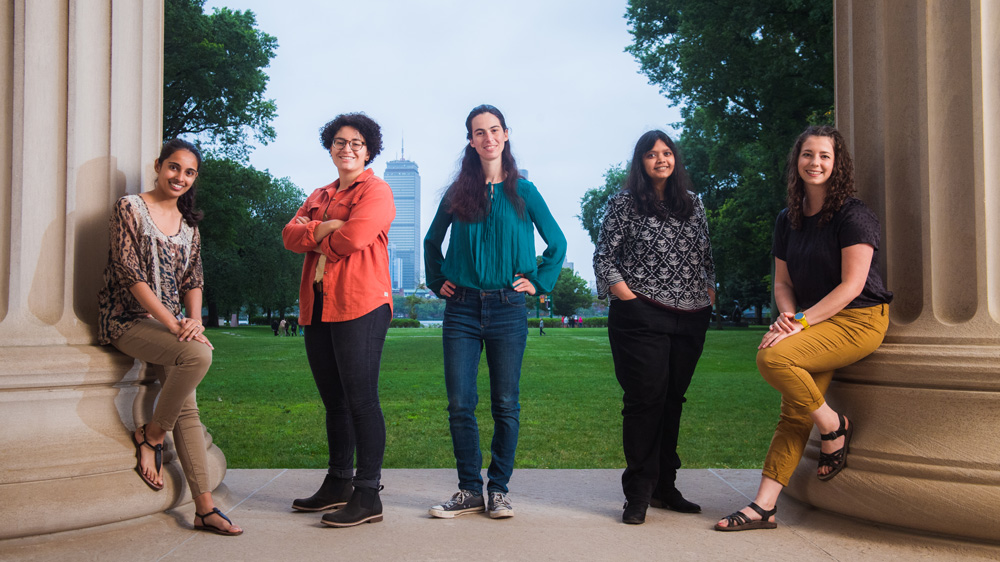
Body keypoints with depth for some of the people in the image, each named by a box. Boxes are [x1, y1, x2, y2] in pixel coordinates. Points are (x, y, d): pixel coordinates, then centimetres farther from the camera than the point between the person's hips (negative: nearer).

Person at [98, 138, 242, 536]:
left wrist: (194, 320, -8)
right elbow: (131, 275, -13)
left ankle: (205, 507, -6)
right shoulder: (130, 209, -5)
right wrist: (174, 325, -20)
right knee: (198, 354, -31)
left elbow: (193, 279, 13)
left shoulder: (188, 222, 13)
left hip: (169, 322, 6)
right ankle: (150, 436, -9)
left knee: (187, 408, -7)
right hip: (127, 319, -5)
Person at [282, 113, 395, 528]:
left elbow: (354, 237, -16)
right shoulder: (319, 196, 24)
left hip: (359, 306, -8)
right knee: (334, 401, 14)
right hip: (318, 307, 8)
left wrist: (315, 237, 2)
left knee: (360, 400, -8)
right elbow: (290, 235, 10)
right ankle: (338, 484, 25)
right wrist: (325, 229, -8)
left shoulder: (376, 191, 0)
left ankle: (368, 496, -3)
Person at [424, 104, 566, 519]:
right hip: (461, 309, 2)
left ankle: (499, 490, 14)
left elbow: (557, 243, 12)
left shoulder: (523, 191, 5)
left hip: (507, 309, -1)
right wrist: (437, 281, 12)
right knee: (460, 403, -1)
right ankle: (469, 491, 11)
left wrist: (539, 283, 4)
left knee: (505, 404, 2)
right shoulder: (457, 193, 9)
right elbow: (431, 243, 22)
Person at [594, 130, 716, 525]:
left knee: (673, 399, 9)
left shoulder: (693, 203, 17)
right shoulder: (624, 203, 3)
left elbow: (706, 253, 23)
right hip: (641, 316, -5)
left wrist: (710, 288, 10)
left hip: (690, 316, 5)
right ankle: (638, 493, 0)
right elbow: (604, 256, 0)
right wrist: (622, 291, -10)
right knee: (646, 398, -8)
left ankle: (664, 486, 19)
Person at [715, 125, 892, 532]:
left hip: (858, 320, -6)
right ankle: (764, 506, -5)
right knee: (793, 413, -4)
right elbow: (782, 283, 15)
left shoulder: (853, 215, -8)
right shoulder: (788, 220, 13)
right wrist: (787, 315, -7)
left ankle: (834, 427, -6)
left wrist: (800, 322, -19)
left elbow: (852, 285, -14)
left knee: (773, 357, -27)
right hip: (818, 323, 6)